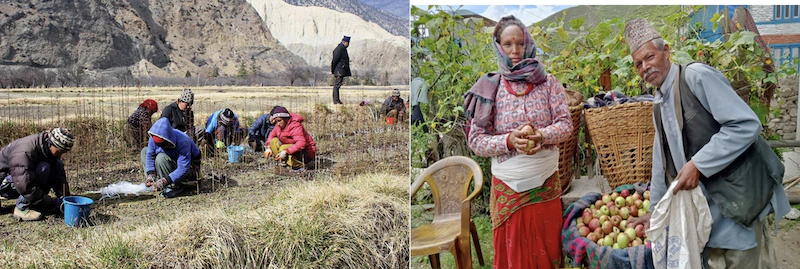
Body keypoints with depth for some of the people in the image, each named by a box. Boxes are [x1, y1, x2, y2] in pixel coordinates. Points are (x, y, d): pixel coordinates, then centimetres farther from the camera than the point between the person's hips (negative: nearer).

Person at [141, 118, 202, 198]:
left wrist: (165, 180, -42)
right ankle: (157, 183, -5)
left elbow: (184, 169, -36)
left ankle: (174, 186, -19)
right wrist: (150, 174, -19)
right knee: (144, 151, 2)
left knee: (161, 158, -31)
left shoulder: (182, 142, -35)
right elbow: (150, 155, -5)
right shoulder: (154, 138, -16)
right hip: (174, 163, 8)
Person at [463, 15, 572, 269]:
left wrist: (541, 136, -22)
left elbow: (566, 123, -3)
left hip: (546, 181, 1)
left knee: (547, 244, 13)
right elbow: (476, 140, -6)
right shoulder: (489, 87, -5)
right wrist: (509, 141, -23)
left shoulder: (547, 82, 0)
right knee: (512, 248, 11)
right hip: (508, 184, -1)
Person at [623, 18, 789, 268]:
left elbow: (746, 125, -21)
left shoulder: (697, 76, -13)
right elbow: (662, 161, 20)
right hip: (703, 200, 8)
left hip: (736, 195, -7)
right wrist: (655, 209, 22)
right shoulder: (659, 104, 12)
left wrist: (697, 165, -22)